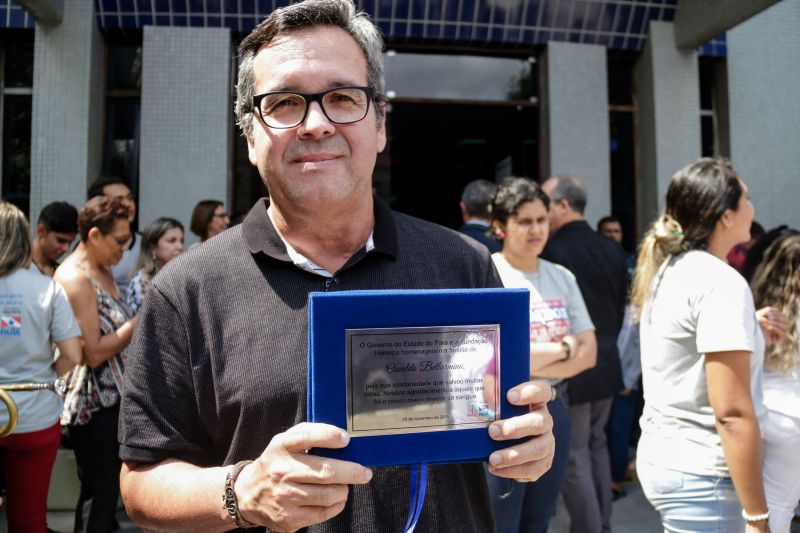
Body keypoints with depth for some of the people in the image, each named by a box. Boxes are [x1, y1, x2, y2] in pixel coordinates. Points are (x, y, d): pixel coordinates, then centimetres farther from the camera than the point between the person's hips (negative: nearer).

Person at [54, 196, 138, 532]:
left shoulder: (103, 271, 11)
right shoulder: (74, 278, -18)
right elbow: (93, 353, -22)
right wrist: (141, 319, -18)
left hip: (115, 395, 9)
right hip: (93, 402, -9)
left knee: (110, 483, 18)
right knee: (99, 489, 3)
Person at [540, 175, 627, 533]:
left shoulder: (552, 251, -19)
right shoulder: (613, 250, 3)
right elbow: (621, 306, 10)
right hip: (607, 363, 8)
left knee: (573, 457, 4)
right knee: (596, 445, 22)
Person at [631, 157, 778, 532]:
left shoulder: (664, 271, 7)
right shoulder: (721, 282, -19)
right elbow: (732, 412, -22)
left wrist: (749, 331, 15)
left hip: (659, 455, 8)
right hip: (699, 474, -8)